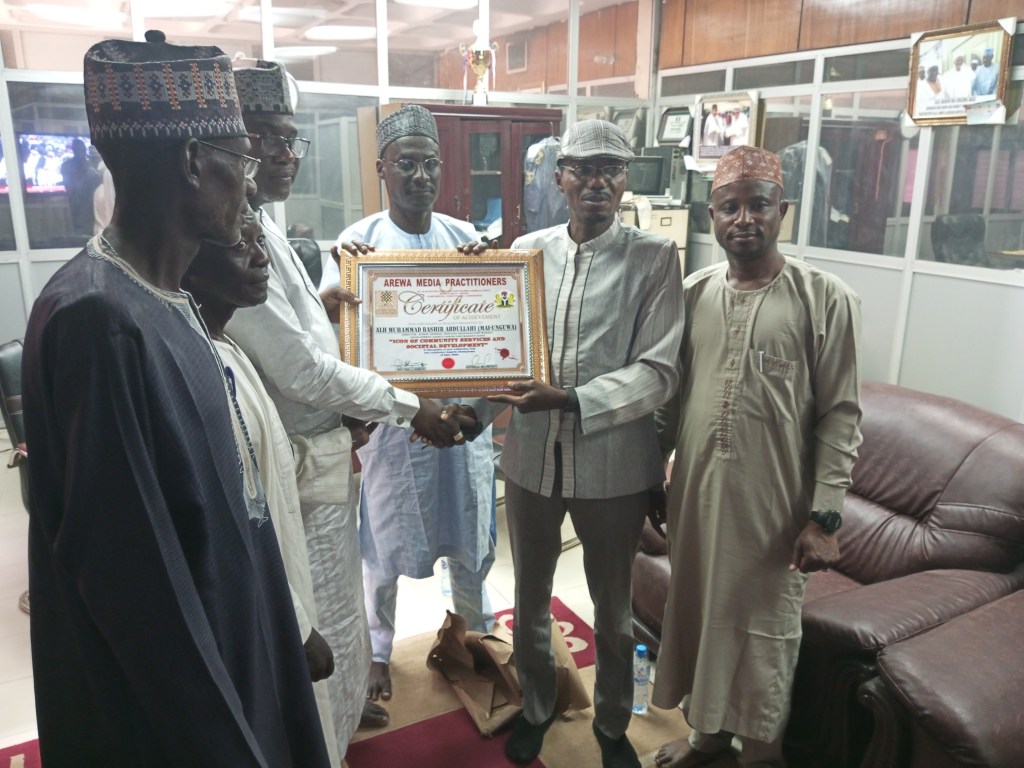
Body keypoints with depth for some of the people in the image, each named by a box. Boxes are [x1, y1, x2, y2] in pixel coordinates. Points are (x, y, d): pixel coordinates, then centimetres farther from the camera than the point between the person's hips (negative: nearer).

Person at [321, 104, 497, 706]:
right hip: (391, 418, -2)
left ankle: (479, 629, 45)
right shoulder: (359, 241, -6)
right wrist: (342, 276, -32)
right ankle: (378, 650, 37)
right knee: (385, 543, 12)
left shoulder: (467, 238, 1)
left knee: (473, 537, 18)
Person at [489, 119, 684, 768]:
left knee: (613, 610, 18)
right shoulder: (528, 250, 2)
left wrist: (571, 400, -26)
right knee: (531, 599, 20)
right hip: (531, 457, 3)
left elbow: (660, 372, -15)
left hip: (613, 465, -2)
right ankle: (536, 707, 47)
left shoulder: (654, 258, -8)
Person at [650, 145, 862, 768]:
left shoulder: (826, 299, -9)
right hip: (696, 492, 4)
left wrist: (825, 515, -12)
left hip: (775, 502, -4)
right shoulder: (693, 293, 3)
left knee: (766, 628, 11)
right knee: (699, 612, 18)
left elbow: (841, 414, -9)